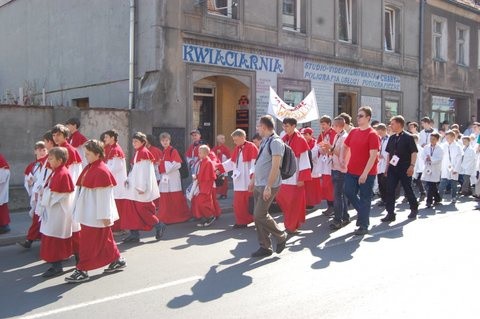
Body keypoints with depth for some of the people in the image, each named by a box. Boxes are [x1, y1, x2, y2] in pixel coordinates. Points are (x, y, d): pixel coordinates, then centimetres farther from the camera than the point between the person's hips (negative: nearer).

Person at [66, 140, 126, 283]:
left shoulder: (101, 171, -19)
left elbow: (104, 195, -19)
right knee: (105, 238, 18)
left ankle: (82, 270, 7)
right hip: (89, 212, 9)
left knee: (88, 242, -2)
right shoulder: (89, 168, 9)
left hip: (96, 214, -9)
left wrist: (104, 215, -18)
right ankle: (117, 260, 32)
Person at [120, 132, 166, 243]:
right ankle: (134, 234, 9)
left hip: (141, 188, -9)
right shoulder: (137, 153, 15)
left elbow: (146, 171, -18)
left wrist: (142, 187, -21)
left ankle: (159, 226, 10)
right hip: (134, 186, 9)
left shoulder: (144, 153, -13)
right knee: (130, 208, 5)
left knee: (141, 209, -7)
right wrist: (128, 179, 6)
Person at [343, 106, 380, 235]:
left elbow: (373, 156, -18)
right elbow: (346, 147, 20)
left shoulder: (372, 134, -13)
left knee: (365, 198, 3)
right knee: (349, 193, 10)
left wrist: (365, 173, -21)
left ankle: (364, 226, 15)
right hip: (352, 171, 6)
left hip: (367, 173, -6)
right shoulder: (353, 132, 7)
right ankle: (363, 212, 34)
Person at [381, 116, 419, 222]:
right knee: (390, 190, -3)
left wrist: (412, 166, -17)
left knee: (408, 189, 8)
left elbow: (414, 152, -9)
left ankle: (414, 209, 30)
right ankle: (390, 213, 1)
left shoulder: (408, 137, -7)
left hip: (405, 168, -5)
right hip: (393, 168, 5)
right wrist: (387, 167, 12)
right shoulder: (391, 138, 10)